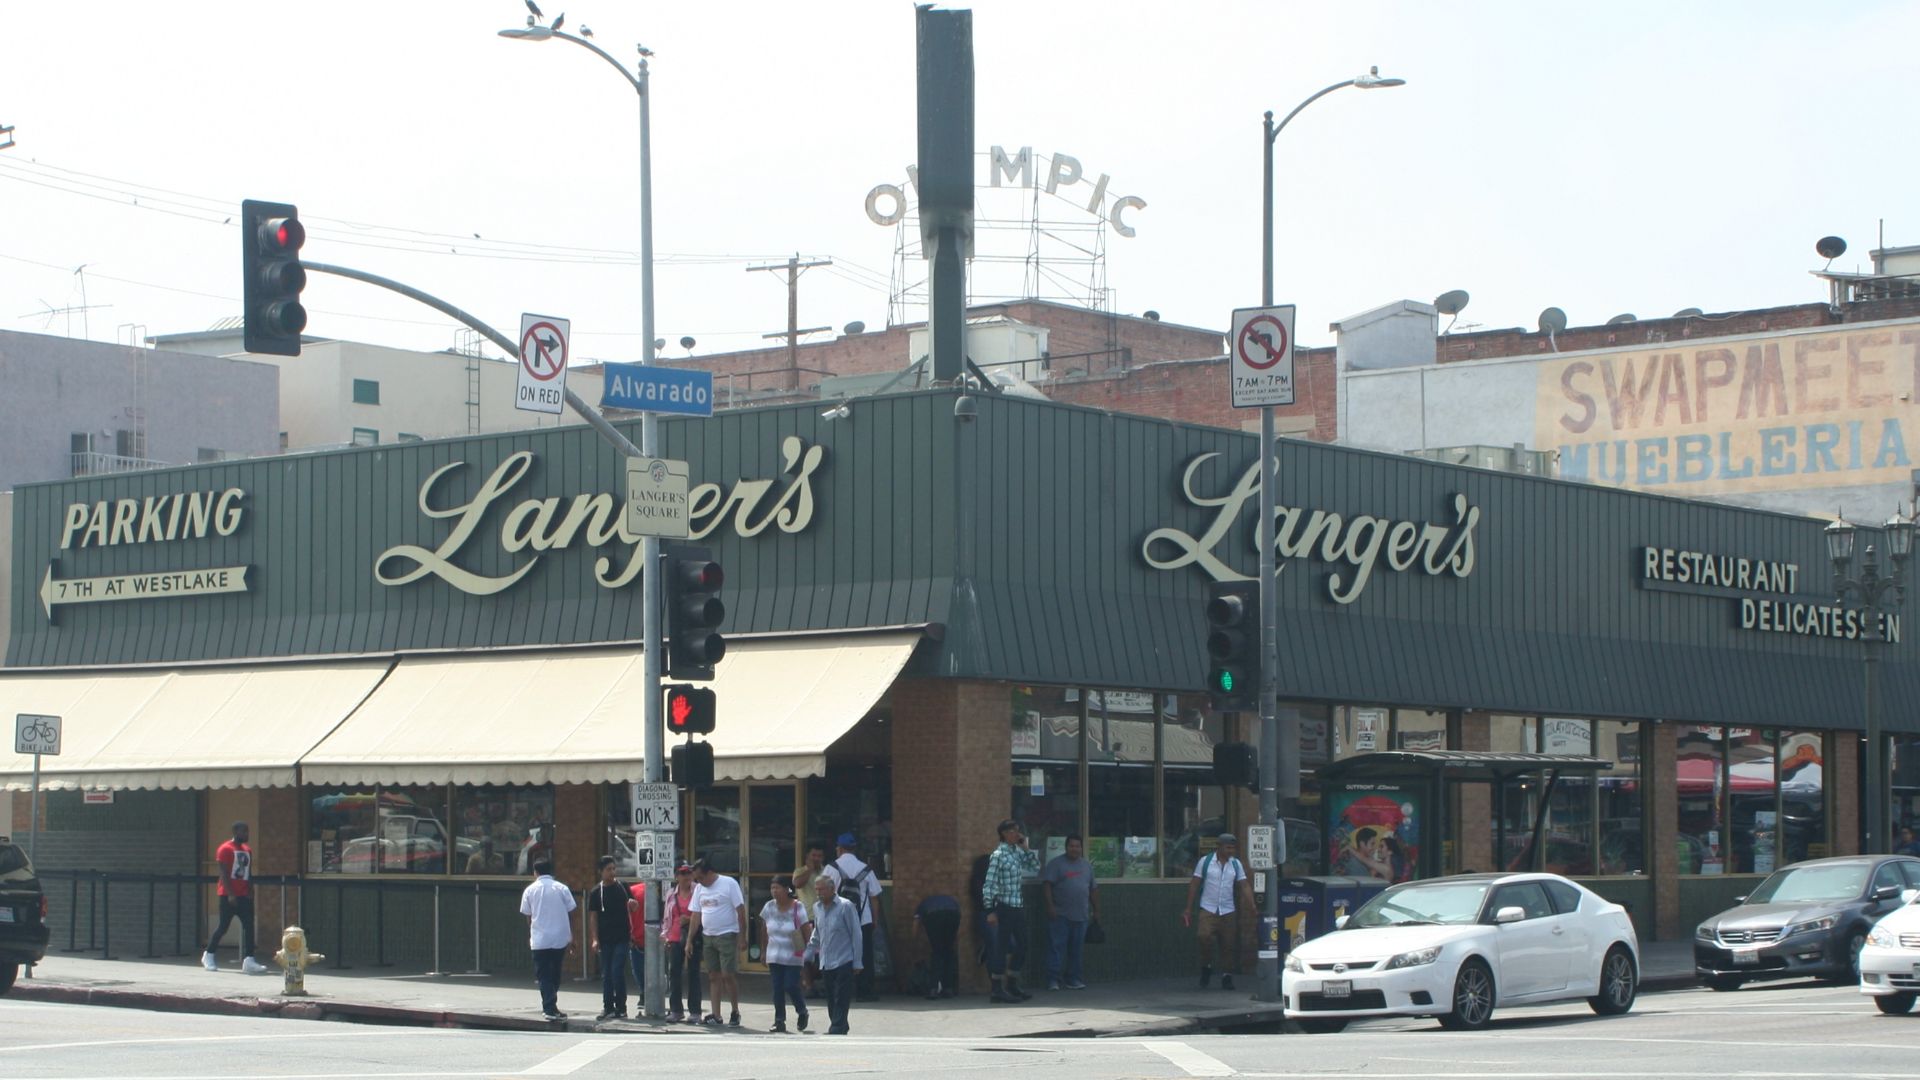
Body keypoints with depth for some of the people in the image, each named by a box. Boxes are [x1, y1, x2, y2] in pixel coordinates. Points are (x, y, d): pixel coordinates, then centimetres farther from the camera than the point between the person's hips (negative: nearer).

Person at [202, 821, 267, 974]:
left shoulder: (247, 851, 15)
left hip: (244, 895, 6)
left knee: (248, 926, -6)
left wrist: (250, 891, 8)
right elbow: (224, 873, -13)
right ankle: (209, 955, 19)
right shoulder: (225, 849, -8)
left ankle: (248, 960, -12)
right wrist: (230, 894, -19)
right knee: (223, 927, 0)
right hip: (228, 895, -6)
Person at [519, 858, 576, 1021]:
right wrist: (571, 935, 9)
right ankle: (550, 1007, 24)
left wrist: (529, 937, 21)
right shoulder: (562, 889, 2)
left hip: (539, 940, -1)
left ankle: (550, 1008, -8)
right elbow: (570, 912, 1)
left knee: (544, 976, 2)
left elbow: (528, 916, 8)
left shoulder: (530, 890, 2)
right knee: (555, 974, 15)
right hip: (560, 939, 1)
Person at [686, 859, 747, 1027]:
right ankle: (716, 1015, 11)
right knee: (713, 976, 7)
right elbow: (696, 915, 12)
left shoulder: (729, 884, -9)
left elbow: (741, 910, -10)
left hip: (727, 936, -6)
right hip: (708, 936, 6)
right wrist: (690, 940, 9)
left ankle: (735, 1012, 5)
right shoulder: (699, 888, 9)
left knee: (727, 975, -8)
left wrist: (742, 937, -13)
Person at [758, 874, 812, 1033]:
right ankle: (779, 1020, 8)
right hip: (774, 956, 4)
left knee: (790, 986, -8)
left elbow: (807, 931, -7)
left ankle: (802, 1011, 17)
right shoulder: (769, 907, 2)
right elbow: (764, 931, 10)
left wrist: (809, 952, -9)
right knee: (777, 988, 1)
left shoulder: (798, 908, -10)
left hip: (793, 956, -4)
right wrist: (764, 952, 11)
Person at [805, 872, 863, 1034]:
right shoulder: (817, 908, 10)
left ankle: (836, 1031, -11)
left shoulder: (845, 906, -8)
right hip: (826, 964, 6)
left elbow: (856, 934, -7)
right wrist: (807, 955, 16)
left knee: (841, 1001, -8)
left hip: (843, 962, -6)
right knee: (831, 1002, 9)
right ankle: (840, 1029, 19)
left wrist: (857, 962, -8)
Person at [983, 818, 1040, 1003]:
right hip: (1005, 907, -8)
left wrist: (1026, 848, 8)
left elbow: (1035, 867, 20)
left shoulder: (1018, 852, 11)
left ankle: (1012, 985, 24)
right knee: (1001, 948, -3)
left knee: (1022, 947, 12)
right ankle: (998, 990, 2)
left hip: (1019, 907, 8)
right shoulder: (998, 855, -11)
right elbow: (989, 884, -13)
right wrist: (990, 910, -17)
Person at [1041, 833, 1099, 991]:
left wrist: (1096, 910, 18)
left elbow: (1093, 889, 20)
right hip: (1060, 914, -5)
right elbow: (1047, 885, -9)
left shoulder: (1087, 866, 16)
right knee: (1056, 947, -7)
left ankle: (1072, 979, 15)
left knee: (1076, 949, 8)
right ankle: (1053, 980, -6)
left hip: (1080, 916, 5)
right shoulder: (1057, 864, -2)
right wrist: (1050, 906, -17)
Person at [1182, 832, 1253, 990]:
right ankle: (1206, 967, 2)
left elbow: (1245, 886, 2)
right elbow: (1194, 884, 2)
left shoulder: (1236, 864, 6)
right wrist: (1188, 908, -1)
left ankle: (1227, 976, 13)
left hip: (1228, 911, 3)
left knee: (1227, 945, 4)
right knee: (1205, 937, -20)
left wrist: (1252, 905, -13)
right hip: (1208, 909, -3)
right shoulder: (1205, 862, -1)